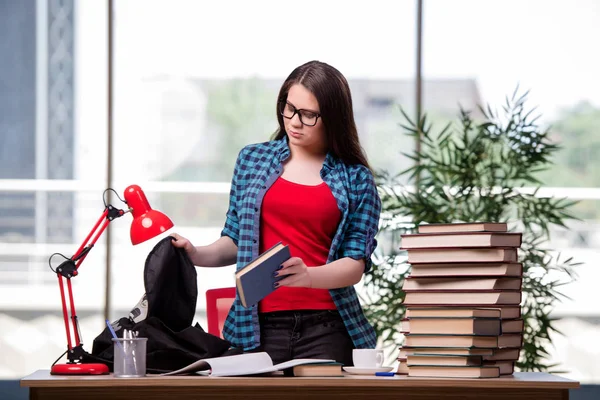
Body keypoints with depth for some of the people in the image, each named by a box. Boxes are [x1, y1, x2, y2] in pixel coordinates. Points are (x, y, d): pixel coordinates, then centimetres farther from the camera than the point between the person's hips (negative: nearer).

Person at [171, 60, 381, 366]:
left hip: (326, 328, -1)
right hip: (260, 326, 1)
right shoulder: (252, 160, 11)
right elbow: (237, 240, 14)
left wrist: (308, 276, -21)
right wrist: (197, 255, -4)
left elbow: (355, 264, -3)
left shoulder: (356, 179, 3)